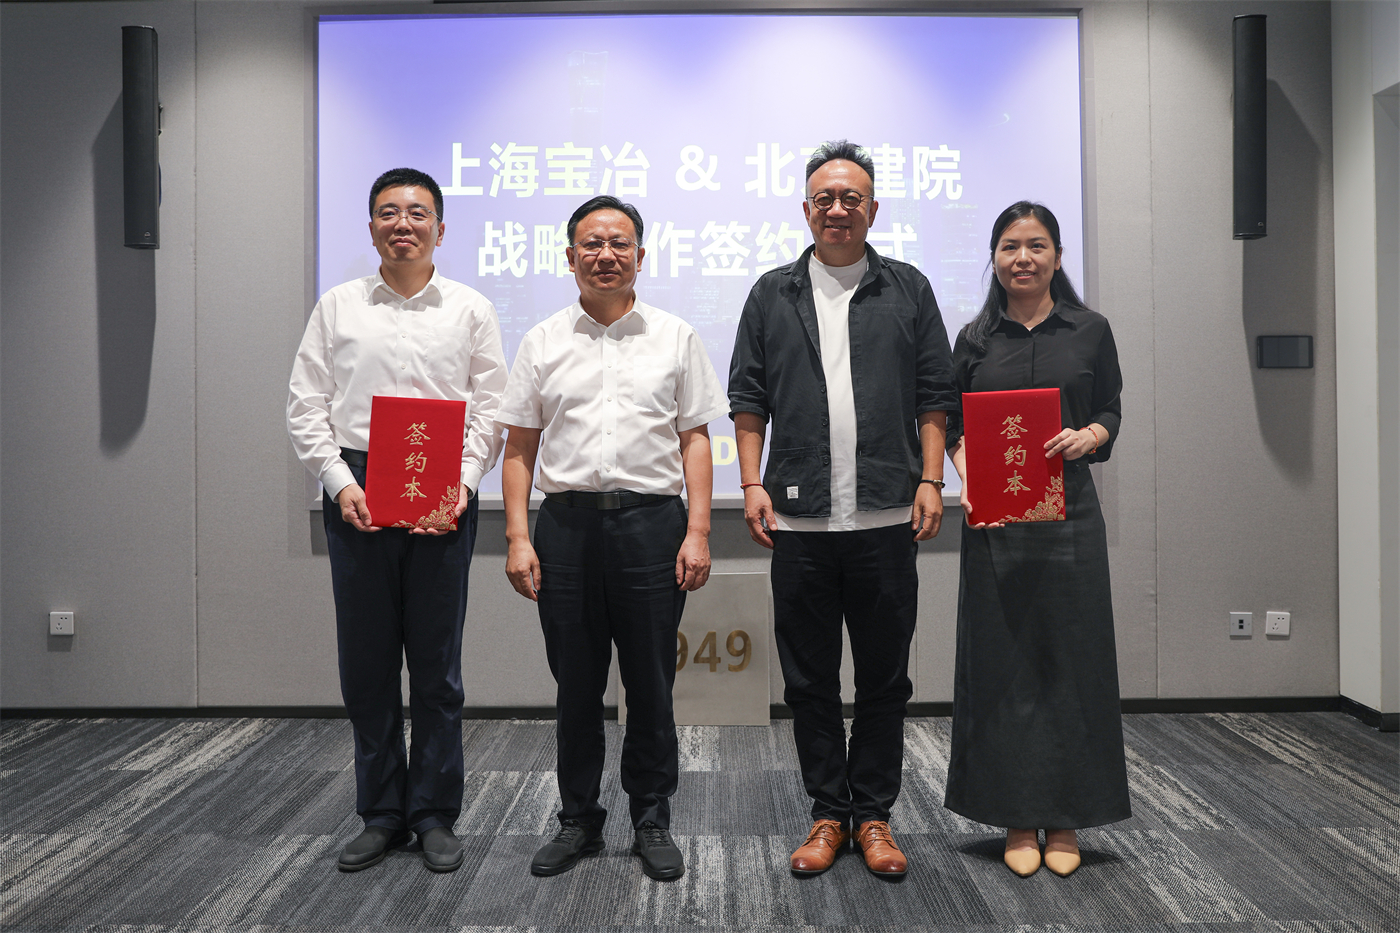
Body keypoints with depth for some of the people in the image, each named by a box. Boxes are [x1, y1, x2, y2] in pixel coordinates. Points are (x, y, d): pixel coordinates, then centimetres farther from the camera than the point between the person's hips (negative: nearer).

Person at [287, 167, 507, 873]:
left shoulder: (471, 310, 8)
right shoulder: (337, 307, 10)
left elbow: (489, 410, 4)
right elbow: (305, 406, 6)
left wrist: (461, 481, -11)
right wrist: (340, 482, -7)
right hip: (356, 493, 1)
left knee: (437, 664, 3)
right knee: (366, 663, 6)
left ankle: (435, 814, 16)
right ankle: (381, 815, 20)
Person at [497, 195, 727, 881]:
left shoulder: (675, 337, 8)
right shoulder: (542, 343, 10)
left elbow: (694, 440, 5)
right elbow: (519, 449, 8)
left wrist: (698, 533, -4)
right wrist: (518, 538, -1)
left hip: (651, 522, -1)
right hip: (565, 523, 1)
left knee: (651, 683, 5)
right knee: (575, 683, 9)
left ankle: (652, 821, 20)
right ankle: (578, 819, 24)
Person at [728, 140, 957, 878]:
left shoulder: (907, 290, 10)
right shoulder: (772, 294, 11)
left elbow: (935, 396, 7)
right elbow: (748, 399, 9)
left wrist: (930, 480, -3)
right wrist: (753, 484, -1)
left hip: (886, 517, 0)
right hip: (800, 520, 1)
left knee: (884, 678, 6)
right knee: (810, 679, 7)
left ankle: (874, 815, 20)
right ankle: (827, 815, 20)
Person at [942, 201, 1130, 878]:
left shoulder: (1090, 331, 6)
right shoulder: (976, 338, 8)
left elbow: (1110, 413, 9)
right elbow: (955, 422, 9)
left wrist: (1087, 436, -13)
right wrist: (968, 479, -9)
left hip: (1068, 515, 0)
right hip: (994, 520, 1)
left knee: (1070, 661, 2)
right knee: (1004, 663, 3)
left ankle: (1064, 821, 14)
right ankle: (1017, 821, 13)